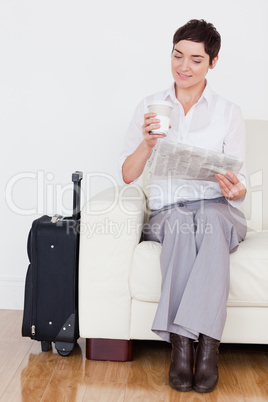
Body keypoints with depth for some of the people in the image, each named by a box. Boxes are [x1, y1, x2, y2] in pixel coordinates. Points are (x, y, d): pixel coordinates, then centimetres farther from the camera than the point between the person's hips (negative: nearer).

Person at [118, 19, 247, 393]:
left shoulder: (229, 113, 12)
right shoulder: (149, 107, 14)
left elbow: (239, 183, 6)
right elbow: (128, 175, 8)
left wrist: (236, 188, -20)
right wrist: (148, 141, -11)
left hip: (218, 210, 0)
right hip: (166, 212, 1)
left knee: (210, 218, -37)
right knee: (180, 221, -36)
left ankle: (206, 342, -41)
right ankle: (182, 344, -37)